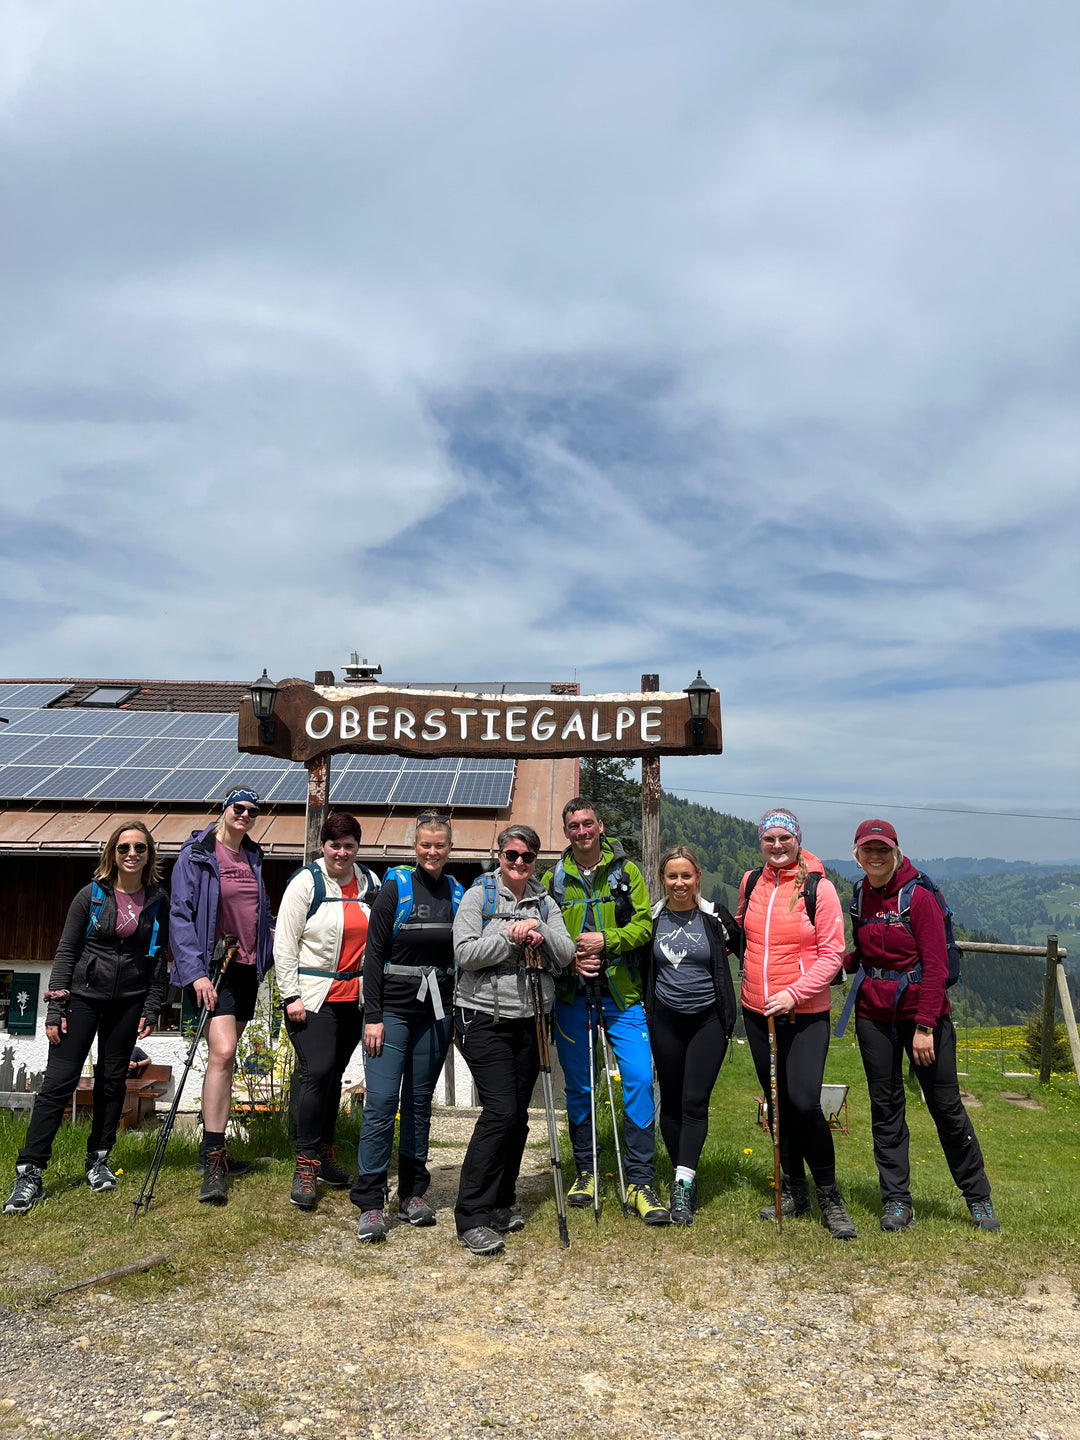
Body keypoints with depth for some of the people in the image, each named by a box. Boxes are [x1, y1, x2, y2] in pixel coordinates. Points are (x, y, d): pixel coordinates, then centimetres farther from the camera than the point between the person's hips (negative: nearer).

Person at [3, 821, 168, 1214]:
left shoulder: (158, 901, 1)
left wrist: (151, 1009, 0)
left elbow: (158, 958, 5)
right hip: (83, 996, -1)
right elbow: (66, 951, -2)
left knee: (112, 1080, 8)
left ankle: (98, 1160, 23)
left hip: (128, 1002, 2)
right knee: (59, 1081, -5)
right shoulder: (92, 895, -4)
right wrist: (55, 1008, -7)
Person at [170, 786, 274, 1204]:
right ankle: (212, 1162, -12)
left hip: (247, 968, 6)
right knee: (222, 1052, -18)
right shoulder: (196, 856, -6)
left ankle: (213, 1149, 25)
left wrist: (268, 957, 10)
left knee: (224, 1056, 13)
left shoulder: (253, 858, 12)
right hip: (213, 968, -6)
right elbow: (180, 915, -11)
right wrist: (195, 972, -18)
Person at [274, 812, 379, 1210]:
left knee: (334, 1075, 12)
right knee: (317, 1072, -12)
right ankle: (305, 1166, -1)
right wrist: (291, 996, -10)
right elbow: (284, 944, -6)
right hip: (312, 995, -4)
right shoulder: (306, 882, -6)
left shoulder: (370, 883, 7)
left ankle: (324, 1155, 27)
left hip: (354, 997, 4)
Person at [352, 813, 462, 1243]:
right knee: (381, 1102, -5)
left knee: (420, 1102, 12)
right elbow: (374, 954, -8)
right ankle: (370, 1204, 4)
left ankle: (412, 1193, 24)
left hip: (436, 1013, 4)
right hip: (393, 1009, -4)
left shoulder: (457, 894, 6)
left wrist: (457, 1014, 9)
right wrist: (373, 1015, -12)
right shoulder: (396, 888, -6)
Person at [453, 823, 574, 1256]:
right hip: (485, 1020, -5)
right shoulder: (479, 896, -2)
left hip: (530, 1021, 5)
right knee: (500, 1111, -12)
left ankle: (502, 1203, 27)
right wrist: (511, 935, -18)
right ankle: (472, 1218, -3)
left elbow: (565, 956, 3)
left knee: (518, 1114, 11)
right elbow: (465, 953, -12)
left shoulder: (544, 903, 11)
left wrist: (540, 931, -14)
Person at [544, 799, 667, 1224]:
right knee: (578, 1085, 10)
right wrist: (570, 959, -11)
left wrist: (606, 940, -16)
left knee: (639, 1078, -8)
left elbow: (645, 924, -1)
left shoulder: (626, 871, 4)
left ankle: (639, 1182, 3)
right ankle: (585, 1172, 27)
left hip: (621, 993, -1)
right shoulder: (553, 879, 6)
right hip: (571, 995, 1)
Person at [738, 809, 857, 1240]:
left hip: (806, 1014, -5)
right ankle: (794, 1191, 28)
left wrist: (794, 994, -18)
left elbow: (832, 953, -10)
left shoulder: (818, 887, -9)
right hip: (757, 1011, 5)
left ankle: (829, 1197, 9)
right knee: (776, 1104, 12)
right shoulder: (750, 882, 5)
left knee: (804, 1103, -12)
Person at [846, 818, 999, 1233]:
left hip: (921, 1014, -4)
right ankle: (896, 1202, 18)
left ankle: (978, 1198, 24)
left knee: (946, 1105, 5)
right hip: (874, 1015, 4)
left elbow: (935, 965, -14)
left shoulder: (919, 896, -12)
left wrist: (925, 1026, -18)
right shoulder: (859, 897, 5)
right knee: (885, 1107, 8)